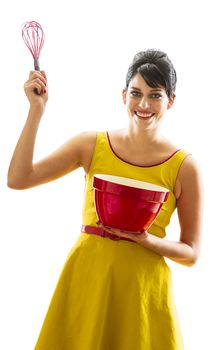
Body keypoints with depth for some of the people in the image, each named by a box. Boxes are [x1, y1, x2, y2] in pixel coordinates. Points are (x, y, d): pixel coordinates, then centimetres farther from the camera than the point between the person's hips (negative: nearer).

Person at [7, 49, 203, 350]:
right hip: (85, 278, 1)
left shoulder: (185, 167, -4)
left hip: (143, 286, -1)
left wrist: (146, 239, -18)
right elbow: (18, 179, -6)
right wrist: (36, 110, -9)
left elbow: (191, 254, 1)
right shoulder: (92, 145, 1)